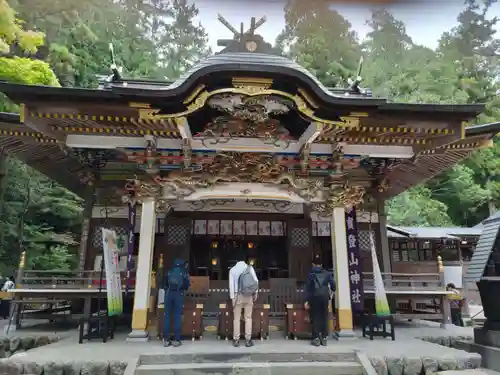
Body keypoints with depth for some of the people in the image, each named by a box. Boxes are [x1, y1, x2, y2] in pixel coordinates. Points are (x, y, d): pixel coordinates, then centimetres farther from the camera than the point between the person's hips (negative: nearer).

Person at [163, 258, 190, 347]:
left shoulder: (169, 272, 14)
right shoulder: (184, 272, 9)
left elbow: (164, 284, 16)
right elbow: (187, 285, 8)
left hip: (169, 294, 2)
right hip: (179, 295, -2)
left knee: (167, 315, 4)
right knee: (177, 316, 0)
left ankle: (166, 340, 4)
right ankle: (176, 340, -1)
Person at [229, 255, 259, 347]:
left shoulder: (232, 269, 5)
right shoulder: (250, 267, 5)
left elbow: (231, 284, -2)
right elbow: (256, 281, 0)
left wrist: (232, 297, -1)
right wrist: (255, 293, 6)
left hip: (238, 295, 0)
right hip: (248, 295, 1)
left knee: (236, 318, 7)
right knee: (248, 318, 7)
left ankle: (236, 340, 9)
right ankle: (248, 340, 7)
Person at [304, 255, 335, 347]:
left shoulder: (311, 274, 2)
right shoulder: (327, 273, 8)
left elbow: (308, 288, -2)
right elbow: (333, 284, 5)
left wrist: (306, 300, -2)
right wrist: (331, 292, 26)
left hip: (315, 296, -2)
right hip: (325, 296, 2)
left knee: (315, 317, 4)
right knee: (324, 317, 8)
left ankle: (316, 339, 2)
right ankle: (324, 338, 9)